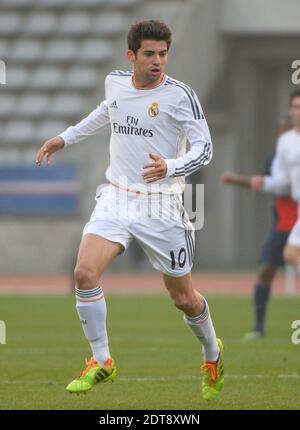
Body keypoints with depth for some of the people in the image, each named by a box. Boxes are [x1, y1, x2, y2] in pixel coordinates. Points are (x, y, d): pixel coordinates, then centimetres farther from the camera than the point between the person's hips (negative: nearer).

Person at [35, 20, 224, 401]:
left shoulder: (179, 95, -12)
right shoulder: (115, 83, 3)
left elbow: (204, 147, -13)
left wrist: (170, 167, -32)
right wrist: (66, 138, 30)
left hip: (161, 206, -3)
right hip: (116, 198, 3)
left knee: (183, 297, 5)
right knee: (85, 273, -18)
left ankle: (213, 355, 37)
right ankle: (101, 362, -1)